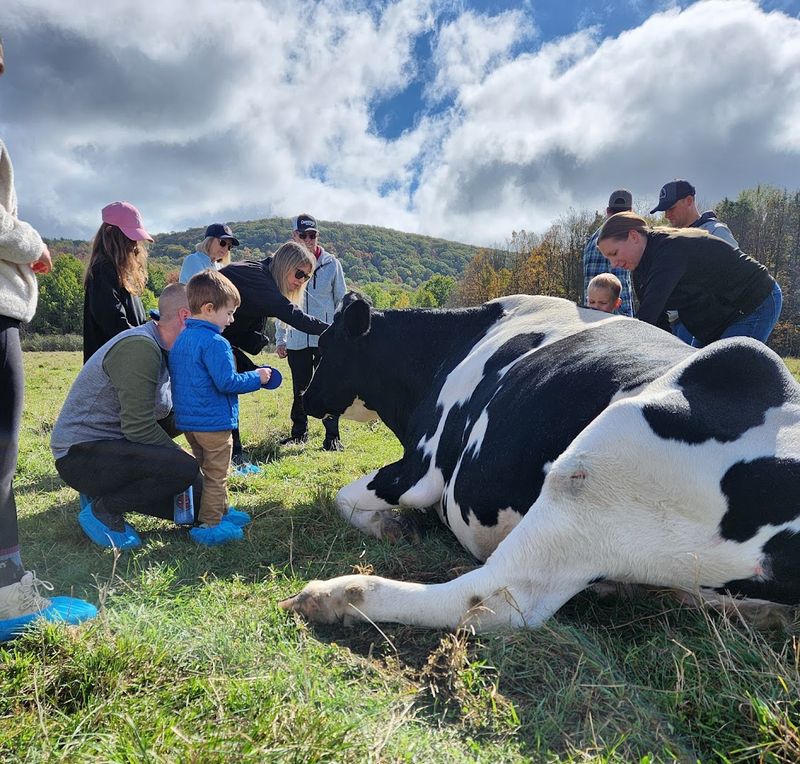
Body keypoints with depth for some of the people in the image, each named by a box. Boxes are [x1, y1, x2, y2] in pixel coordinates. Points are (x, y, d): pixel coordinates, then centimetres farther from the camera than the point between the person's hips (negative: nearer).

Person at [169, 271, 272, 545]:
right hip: (213, 422, -9)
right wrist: (256, 378, -10)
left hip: (187, 420, 9)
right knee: (216, 475, 3)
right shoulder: (215, 342, -21)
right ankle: (210, 526, 8)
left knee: (206, 469, 22)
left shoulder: (180, 339, 9)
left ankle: (221, 511, 36)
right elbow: (227, 382, -24)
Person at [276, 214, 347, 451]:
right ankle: (299, 432, 27)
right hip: (296, 340, 2)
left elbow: (342, 300, 7)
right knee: (300, 389, 12)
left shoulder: (331, 263, 1)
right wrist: (280, 338, 8)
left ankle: (332, 436, 8)